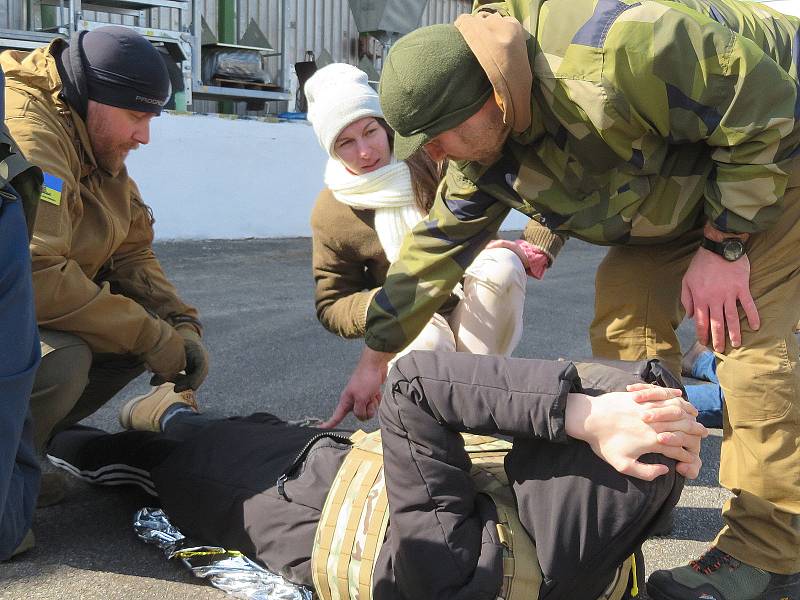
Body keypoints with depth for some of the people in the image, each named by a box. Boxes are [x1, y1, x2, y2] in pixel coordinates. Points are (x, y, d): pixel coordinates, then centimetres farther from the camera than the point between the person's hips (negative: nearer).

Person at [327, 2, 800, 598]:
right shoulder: (483, 146, -12)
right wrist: (376, 357, 3)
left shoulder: (609, 52, -39)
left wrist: (723, 246, -25)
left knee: (744, 329, -19)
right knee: (625, 313, -4)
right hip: (681, 183, 7)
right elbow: (439, 241, -2)